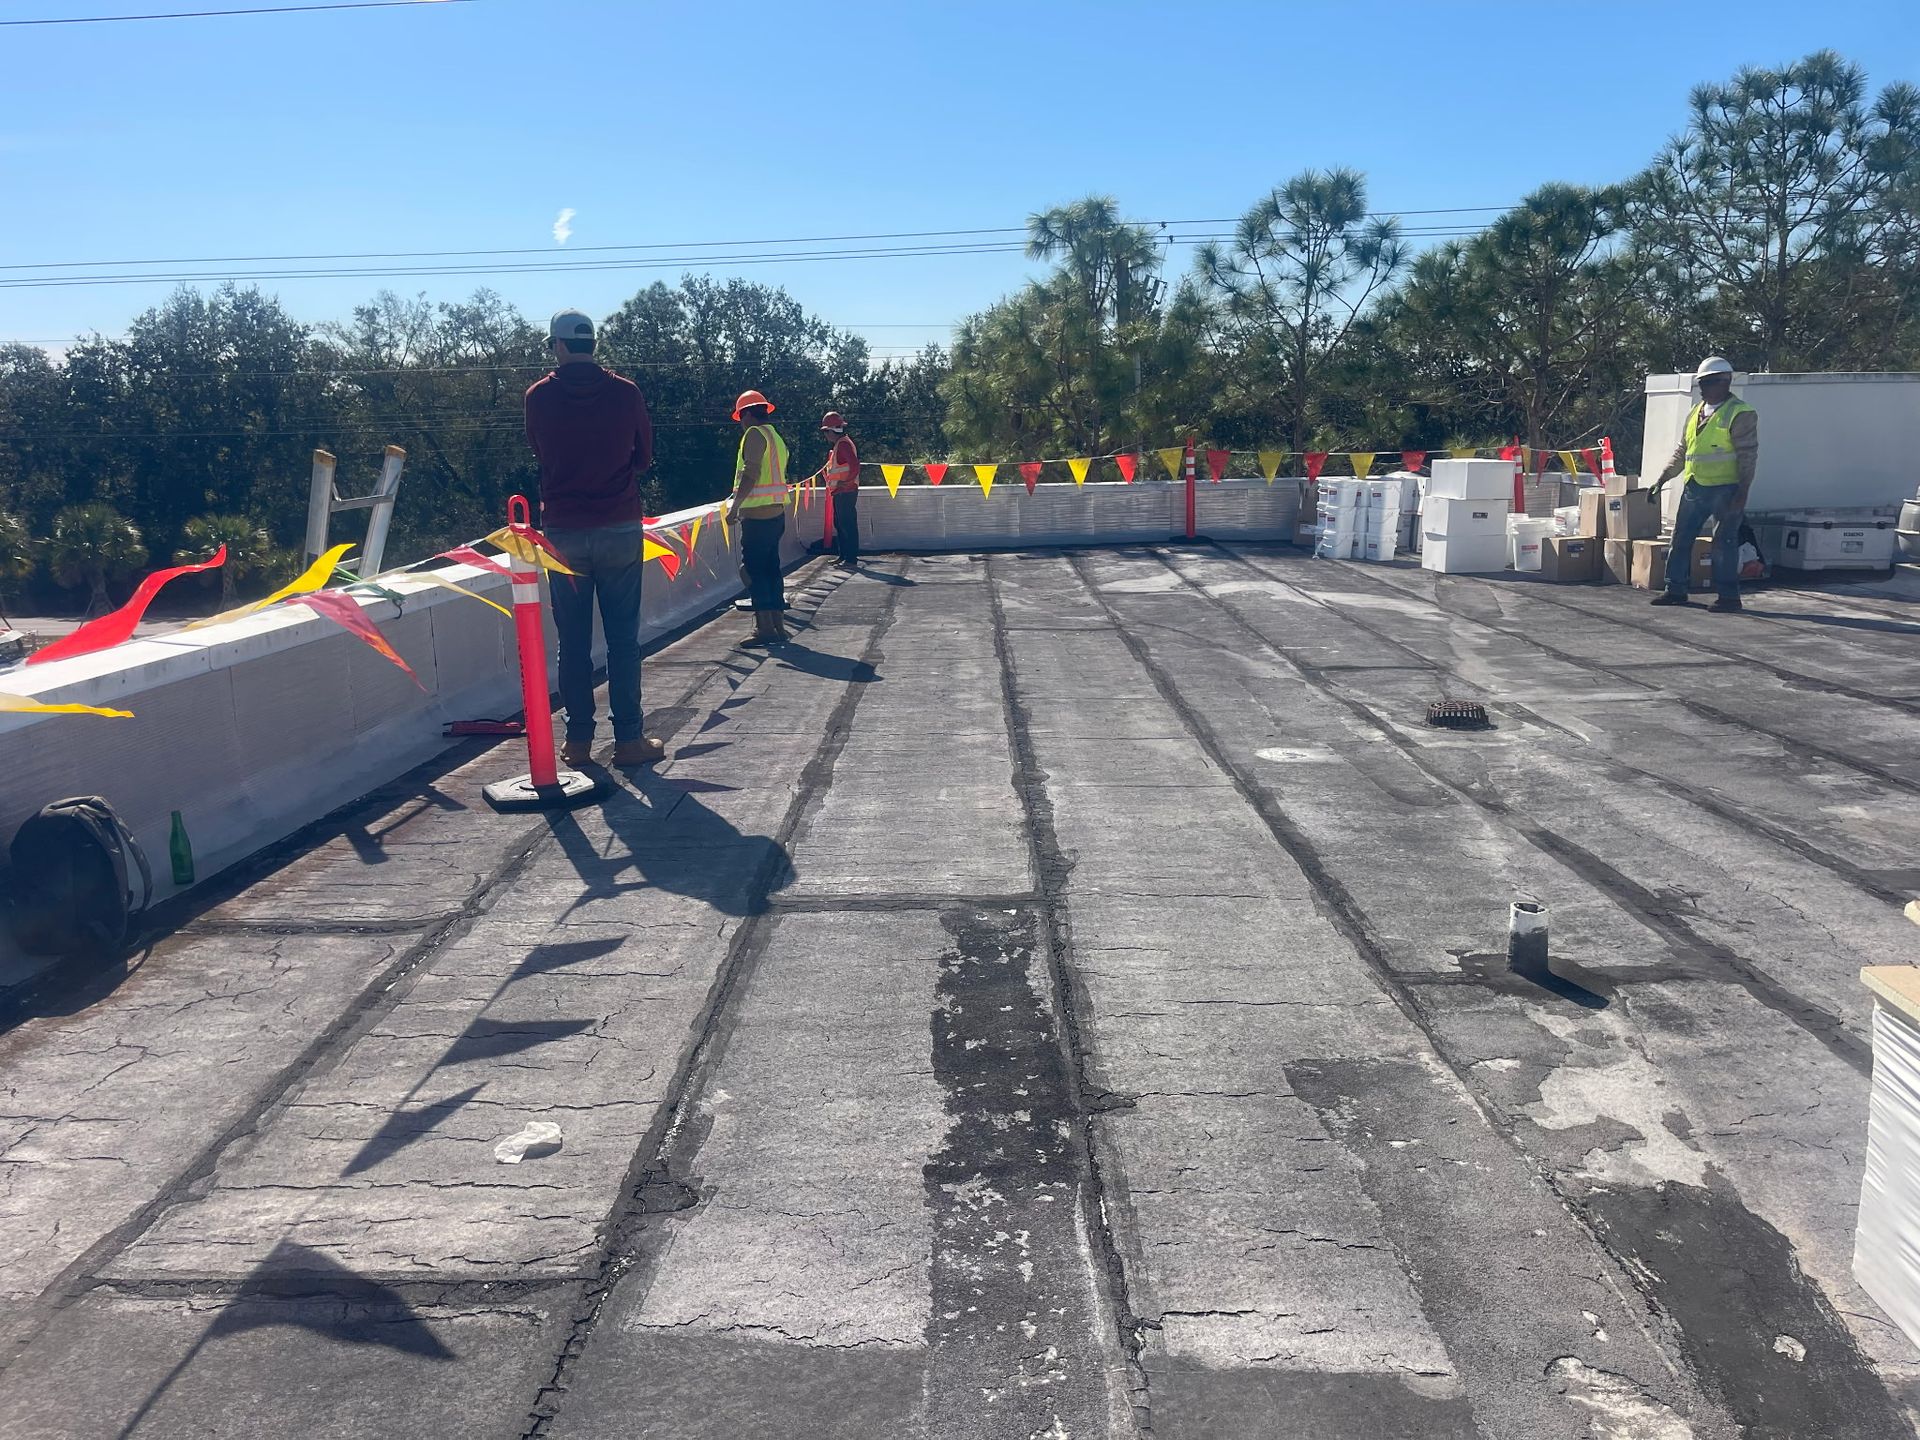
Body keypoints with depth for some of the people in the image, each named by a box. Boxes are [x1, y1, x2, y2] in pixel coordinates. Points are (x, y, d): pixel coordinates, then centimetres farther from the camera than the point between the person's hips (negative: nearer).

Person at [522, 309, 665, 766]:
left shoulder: (539, 395, -2)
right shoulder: (626, 392, -2)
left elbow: (539, 453, 13)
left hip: (563, 531, 1)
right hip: (620, 527, 0)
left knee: (573, 641, 7)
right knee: (623, 637, 5)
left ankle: (578, 740, 12)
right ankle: (628, 738, 7)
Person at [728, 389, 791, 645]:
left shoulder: (754, 434, -8)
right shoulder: (776, 437, 19)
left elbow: (751, 473, -18)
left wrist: (735, 506, -17)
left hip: (758, 514, -9)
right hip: (777, 513, 9)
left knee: (752, 569, -6)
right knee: (770, 568, 12)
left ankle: (765, 627, -8)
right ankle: (778, 624, 15)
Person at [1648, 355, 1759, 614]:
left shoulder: (1739, 414, -8)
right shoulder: (1696, 413, 15)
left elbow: (1748, 455, -12)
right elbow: (1681, 451, 22)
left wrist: (1742, 492, -18)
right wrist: (1662, 478, 16)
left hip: (1725, 489, -8)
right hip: (1695, 487, 8)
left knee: (1724, 542, -6)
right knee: (1681, 538, 10)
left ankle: (1728, 595, 1)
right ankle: (1676, 589, 19)